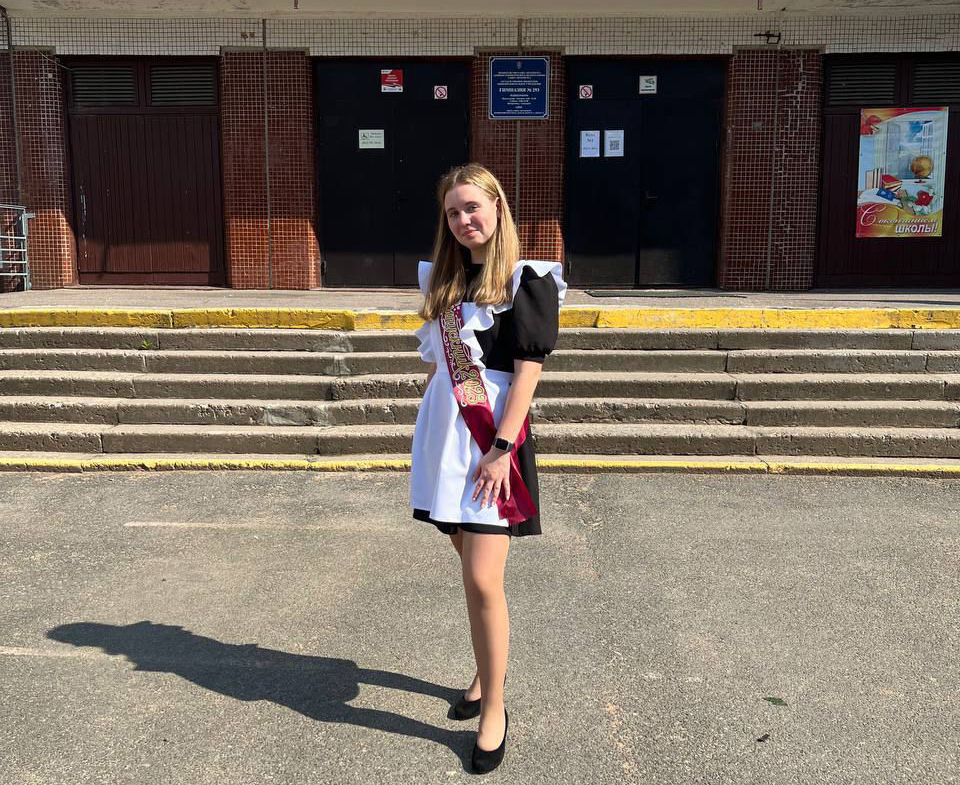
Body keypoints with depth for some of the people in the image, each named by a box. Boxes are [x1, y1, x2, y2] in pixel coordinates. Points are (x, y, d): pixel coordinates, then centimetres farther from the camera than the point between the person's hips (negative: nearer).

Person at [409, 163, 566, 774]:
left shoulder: (527, 280, -5)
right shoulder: (442, 279, 14)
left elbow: (529, 368, -12)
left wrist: (502, 446, -18)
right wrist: (434, 430, 14)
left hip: (494, 437, -6)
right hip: (442, 433, 6)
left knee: (483, 580, -9)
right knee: (472, 567, 16)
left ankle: (495, 709, 7)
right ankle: (488, 672, 34)